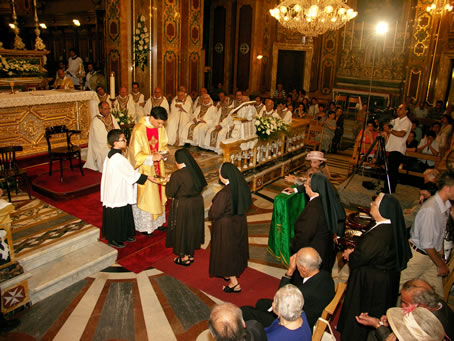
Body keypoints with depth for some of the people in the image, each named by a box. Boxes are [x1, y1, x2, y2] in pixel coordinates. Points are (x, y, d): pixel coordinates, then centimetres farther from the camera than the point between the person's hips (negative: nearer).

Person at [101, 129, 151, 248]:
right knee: (117, 217, 6)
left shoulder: (111, 154, 4)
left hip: (114, 192, 9)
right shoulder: (118, 158, -26)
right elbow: (132, 174, -21)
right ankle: (114, 240, 21)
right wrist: (148, 177, -13)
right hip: (118, 194, -9)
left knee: (124, 215, 21)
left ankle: (124, 235, 35)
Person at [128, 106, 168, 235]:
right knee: (144, 196, 6)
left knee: (157, 193, 16)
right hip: (144, 169, -6)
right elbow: (136, 154, -20)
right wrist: (151, 157, -30)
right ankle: (144, 225, 23)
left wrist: (162, 152, -11)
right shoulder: (139, 130, -23)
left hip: (157, 167, 6)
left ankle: (157, 221, 34)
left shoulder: (160, 128, -4)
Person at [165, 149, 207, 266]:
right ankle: (190, 254, 36)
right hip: (197, 203, 7)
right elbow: (201, 185, 8)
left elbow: (170, 193, -15)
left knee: (182, 229, 11)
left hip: (182, 206, -6)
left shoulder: (177, 175, -24)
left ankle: (184, 258, 24)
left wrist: (169, 182, 2)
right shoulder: (196, 170, -4)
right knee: (193, 227, 20)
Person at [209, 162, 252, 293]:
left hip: (225, 226, -7)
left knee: (225, 252, 10)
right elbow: (247, 204, 7)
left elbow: (213, 214, -23)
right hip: (240, 224, 7)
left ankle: (234, 283, 19)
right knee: (236, 248, 24)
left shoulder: (224, 193, -31)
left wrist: (211, 207, -2)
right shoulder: (242, 187, -10)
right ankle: (233, 274, 46)